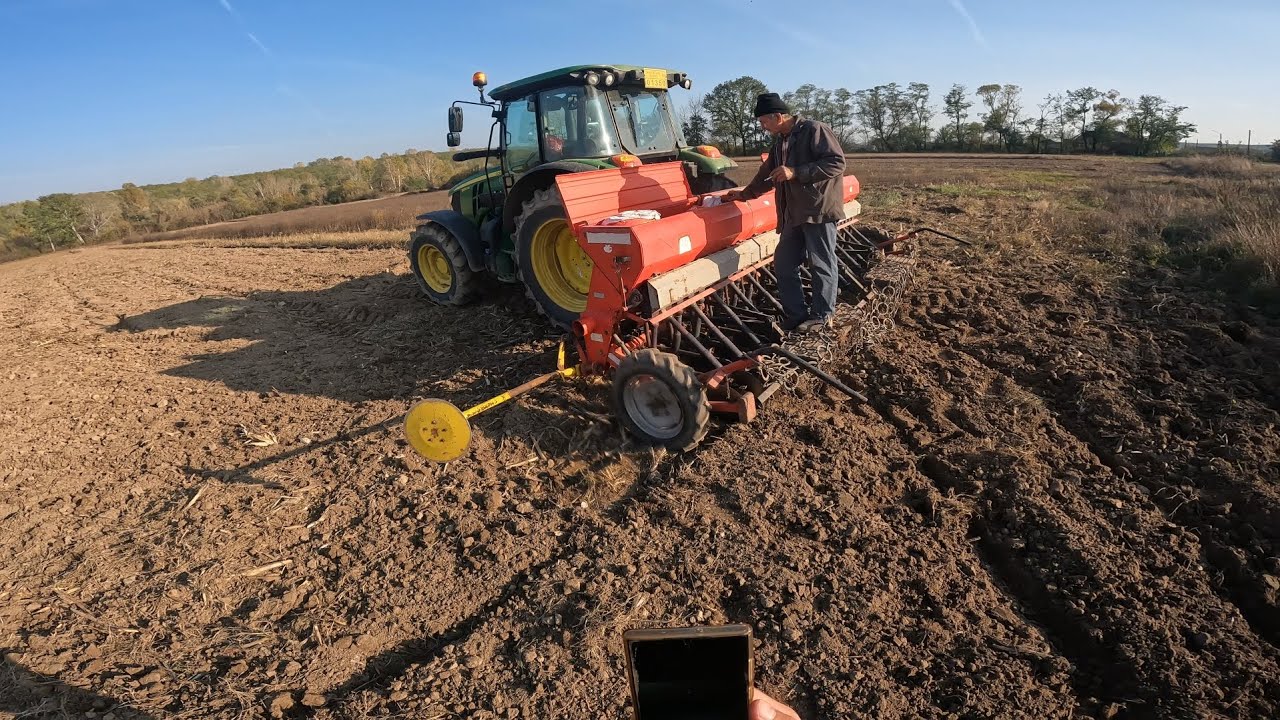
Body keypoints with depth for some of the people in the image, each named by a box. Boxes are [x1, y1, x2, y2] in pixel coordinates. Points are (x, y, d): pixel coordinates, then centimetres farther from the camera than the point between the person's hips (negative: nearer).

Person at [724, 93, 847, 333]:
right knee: (784, 264, 8)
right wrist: (746, 193, 34)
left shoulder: (814, 130, -9)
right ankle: (795, 315, 18)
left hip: (819, 210, -9)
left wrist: (796, 173, -21)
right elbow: (767, 173, 32)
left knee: (821, 264, 0)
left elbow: (837, 162, -17)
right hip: (794, 214, 9)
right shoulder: (780, 141, 17)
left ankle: (822, 316, 12)